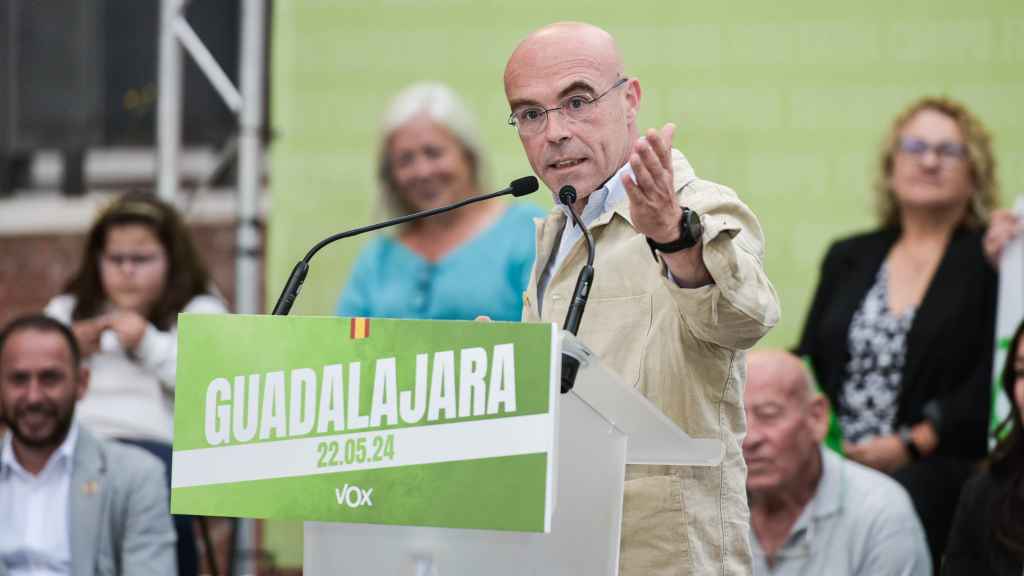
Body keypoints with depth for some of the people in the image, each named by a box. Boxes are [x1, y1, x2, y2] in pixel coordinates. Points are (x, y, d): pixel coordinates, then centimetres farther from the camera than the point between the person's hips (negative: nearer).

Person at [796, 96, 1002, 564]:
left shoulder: (992, 259, 6)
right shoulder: (849, 258, 23)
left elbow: (995, 383, -4)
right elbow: (809, 361, 21)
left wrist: (913, 445, -12)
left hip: (937, 470, -3)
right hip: (833, 467, 4)